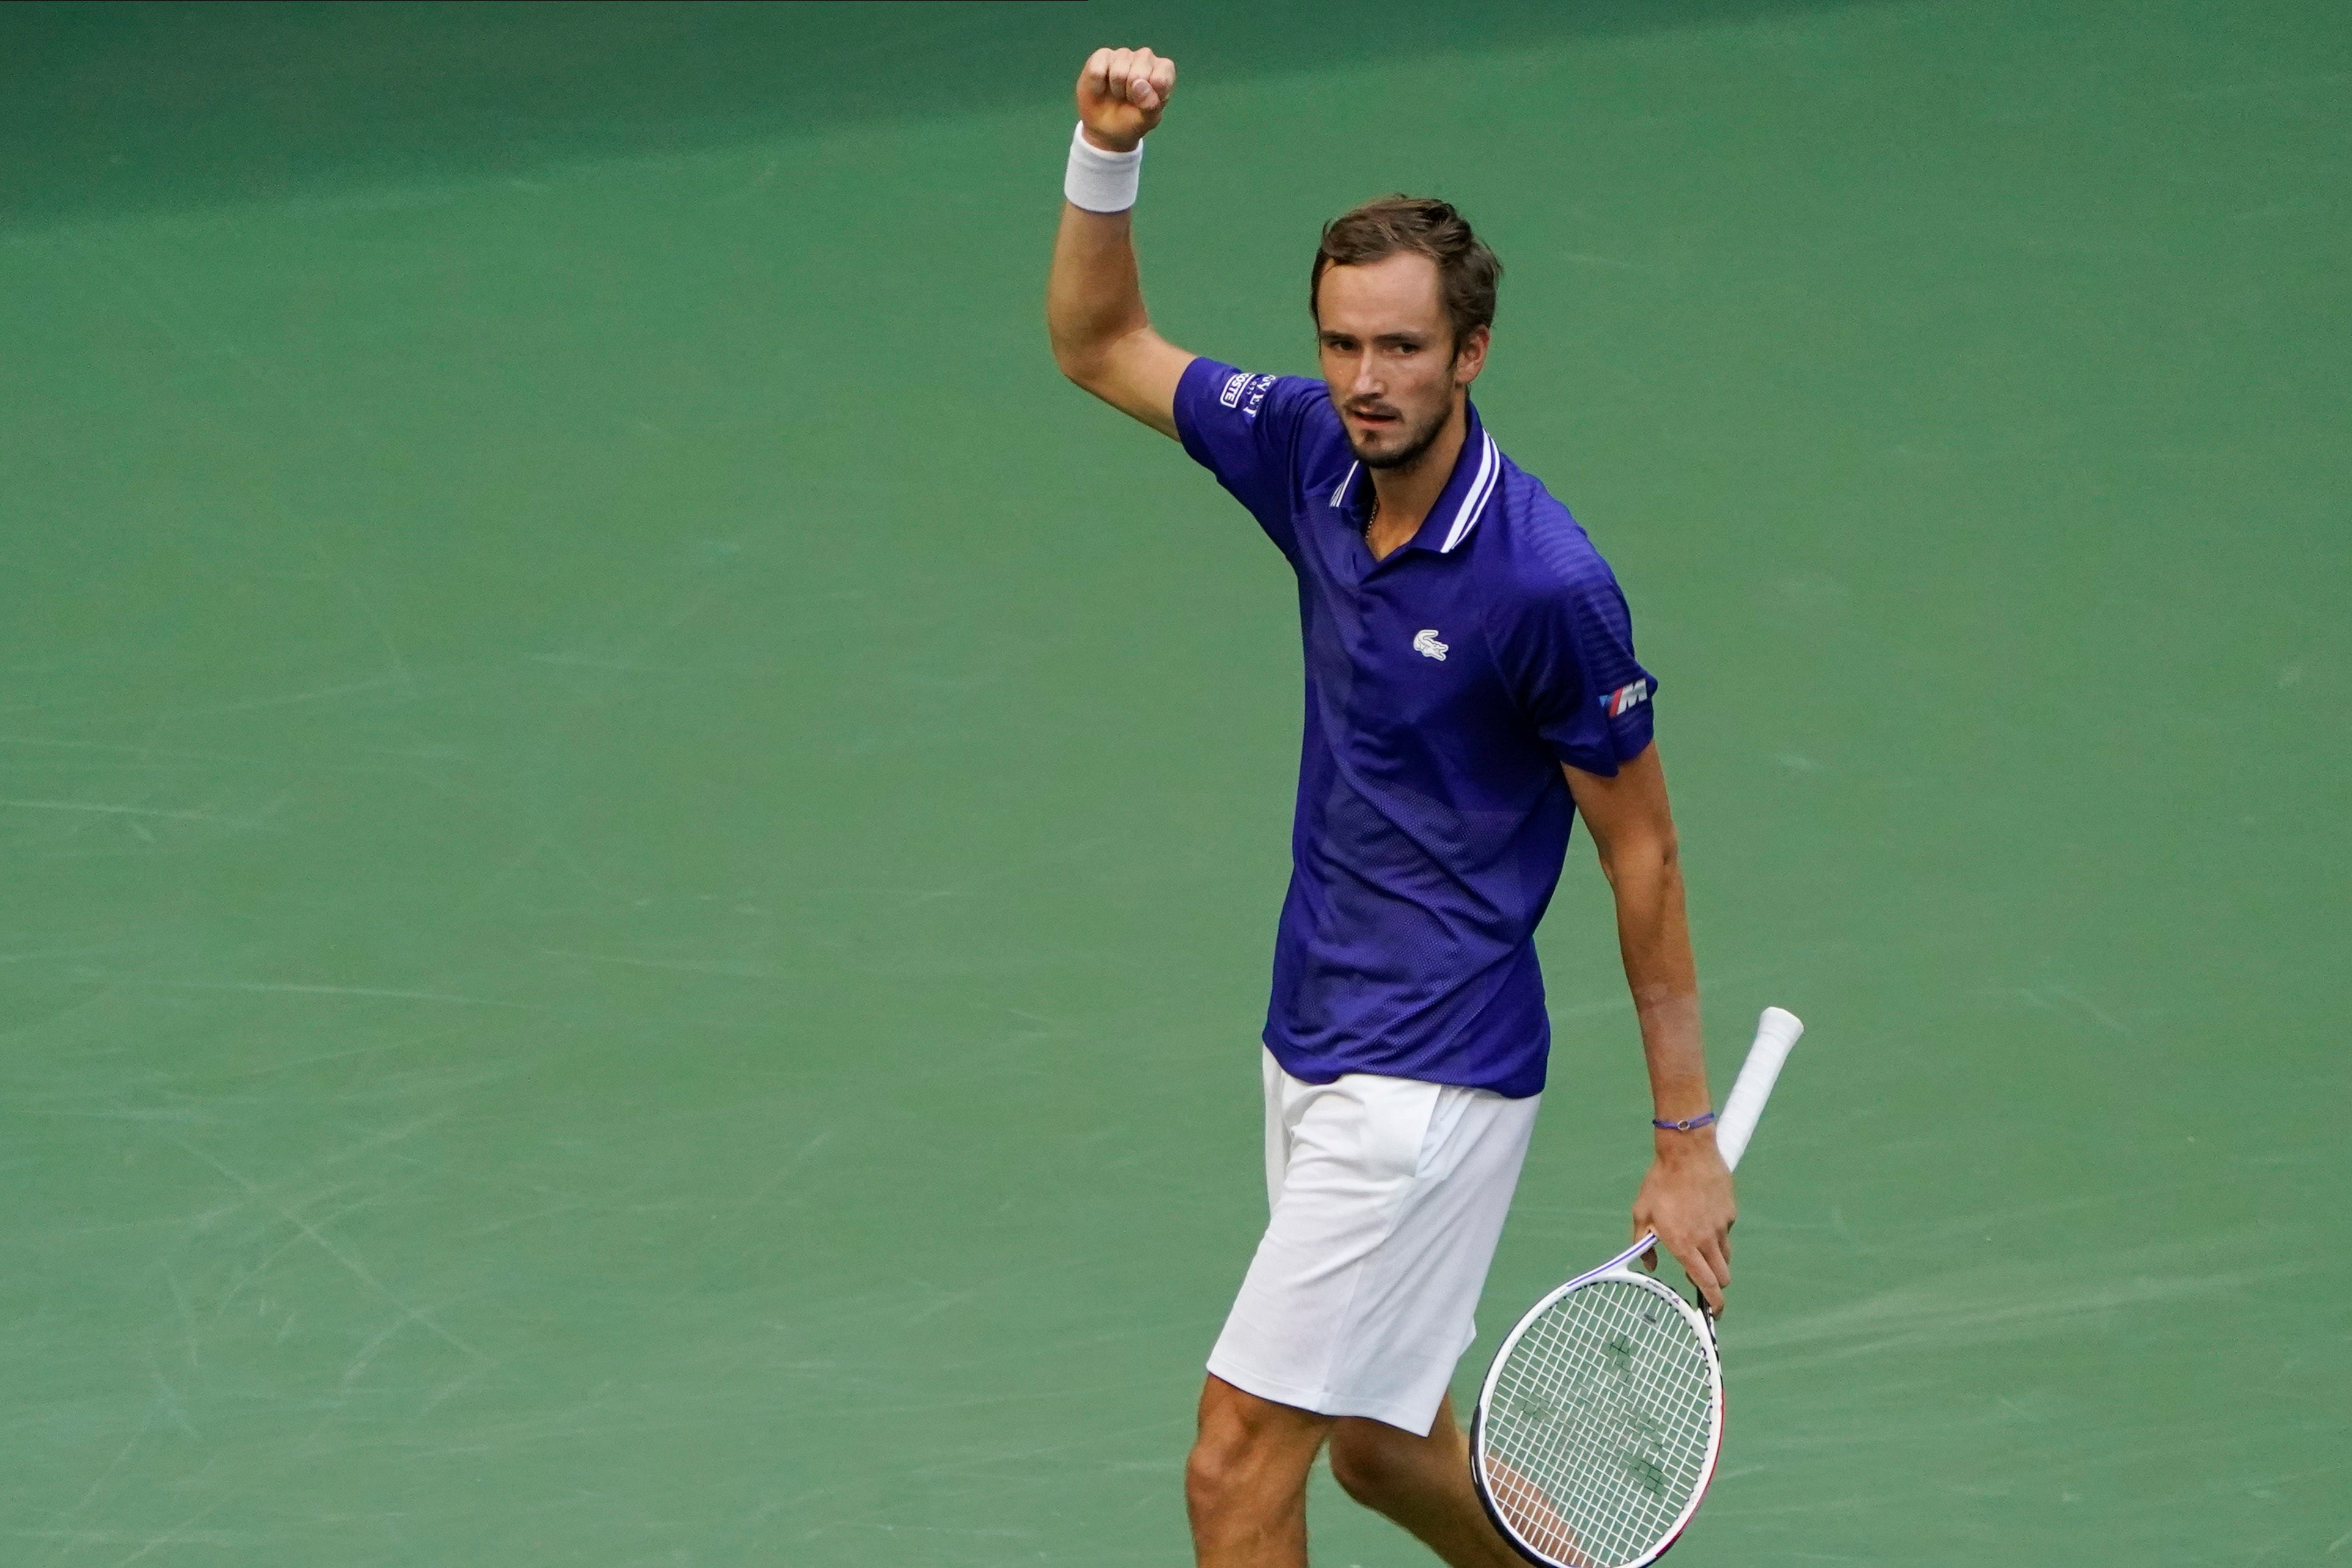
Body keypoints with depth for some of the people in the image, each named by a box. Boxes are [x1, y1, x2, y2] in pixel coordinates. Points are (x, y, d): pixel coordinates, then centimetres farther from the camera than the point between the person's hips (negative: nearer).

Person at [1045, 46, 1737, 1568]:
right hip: (1315, 1046, 8)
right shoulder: (1313, 452, -2)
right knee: (1378, 1442, 20)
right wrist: (1107, 154, -7)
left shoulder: (1547, 584, -21)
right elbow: (1100, 346, 11)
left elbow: (1642, 855, -12)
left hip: (1429, 1084, -8)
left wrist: (1688, 1140, -8)